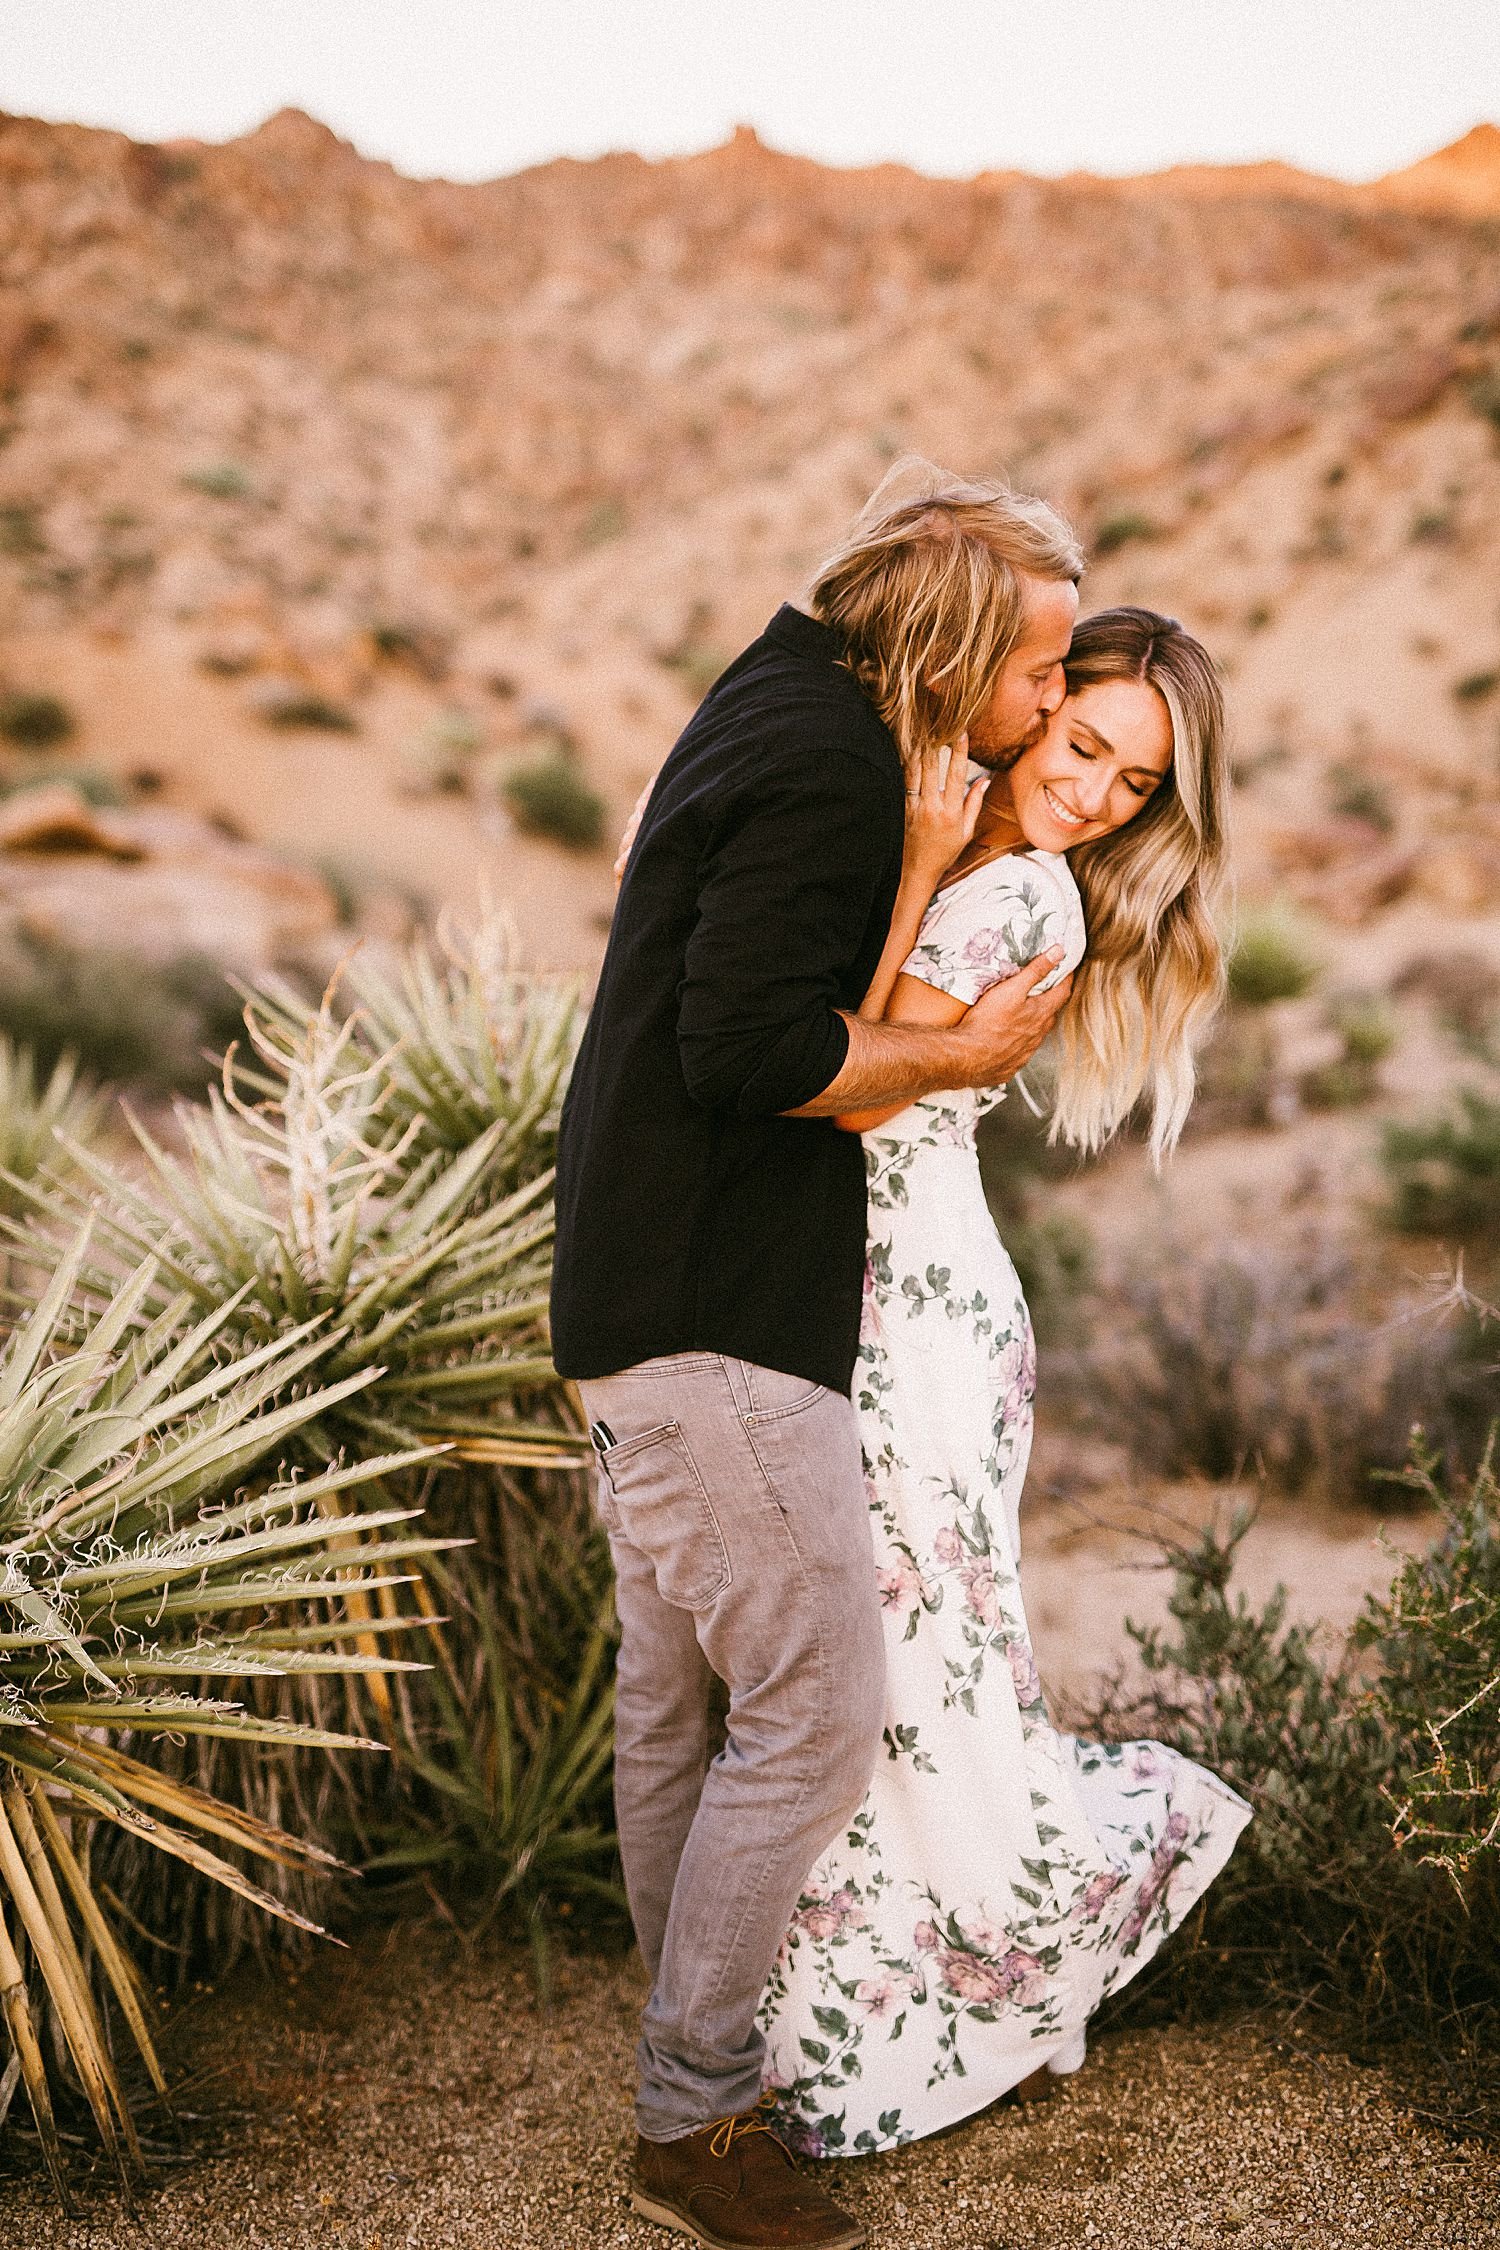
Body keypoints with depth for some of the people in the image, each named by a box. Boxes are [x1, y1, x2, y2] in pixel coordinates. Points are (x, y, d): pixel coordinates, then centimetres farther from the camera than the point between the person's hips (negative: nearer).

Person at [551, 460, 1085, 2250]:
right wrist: (960, 1054, -11)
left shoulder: (787, 702, 16)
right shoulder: (828, 770, -17)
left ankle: (693, 2052, 30)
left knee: (678, 1694, 17)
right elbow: (755, 1048, -25)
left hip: (647, 1289, 11)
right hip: (710, 1311, -11)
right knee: (815, 1705, -5)